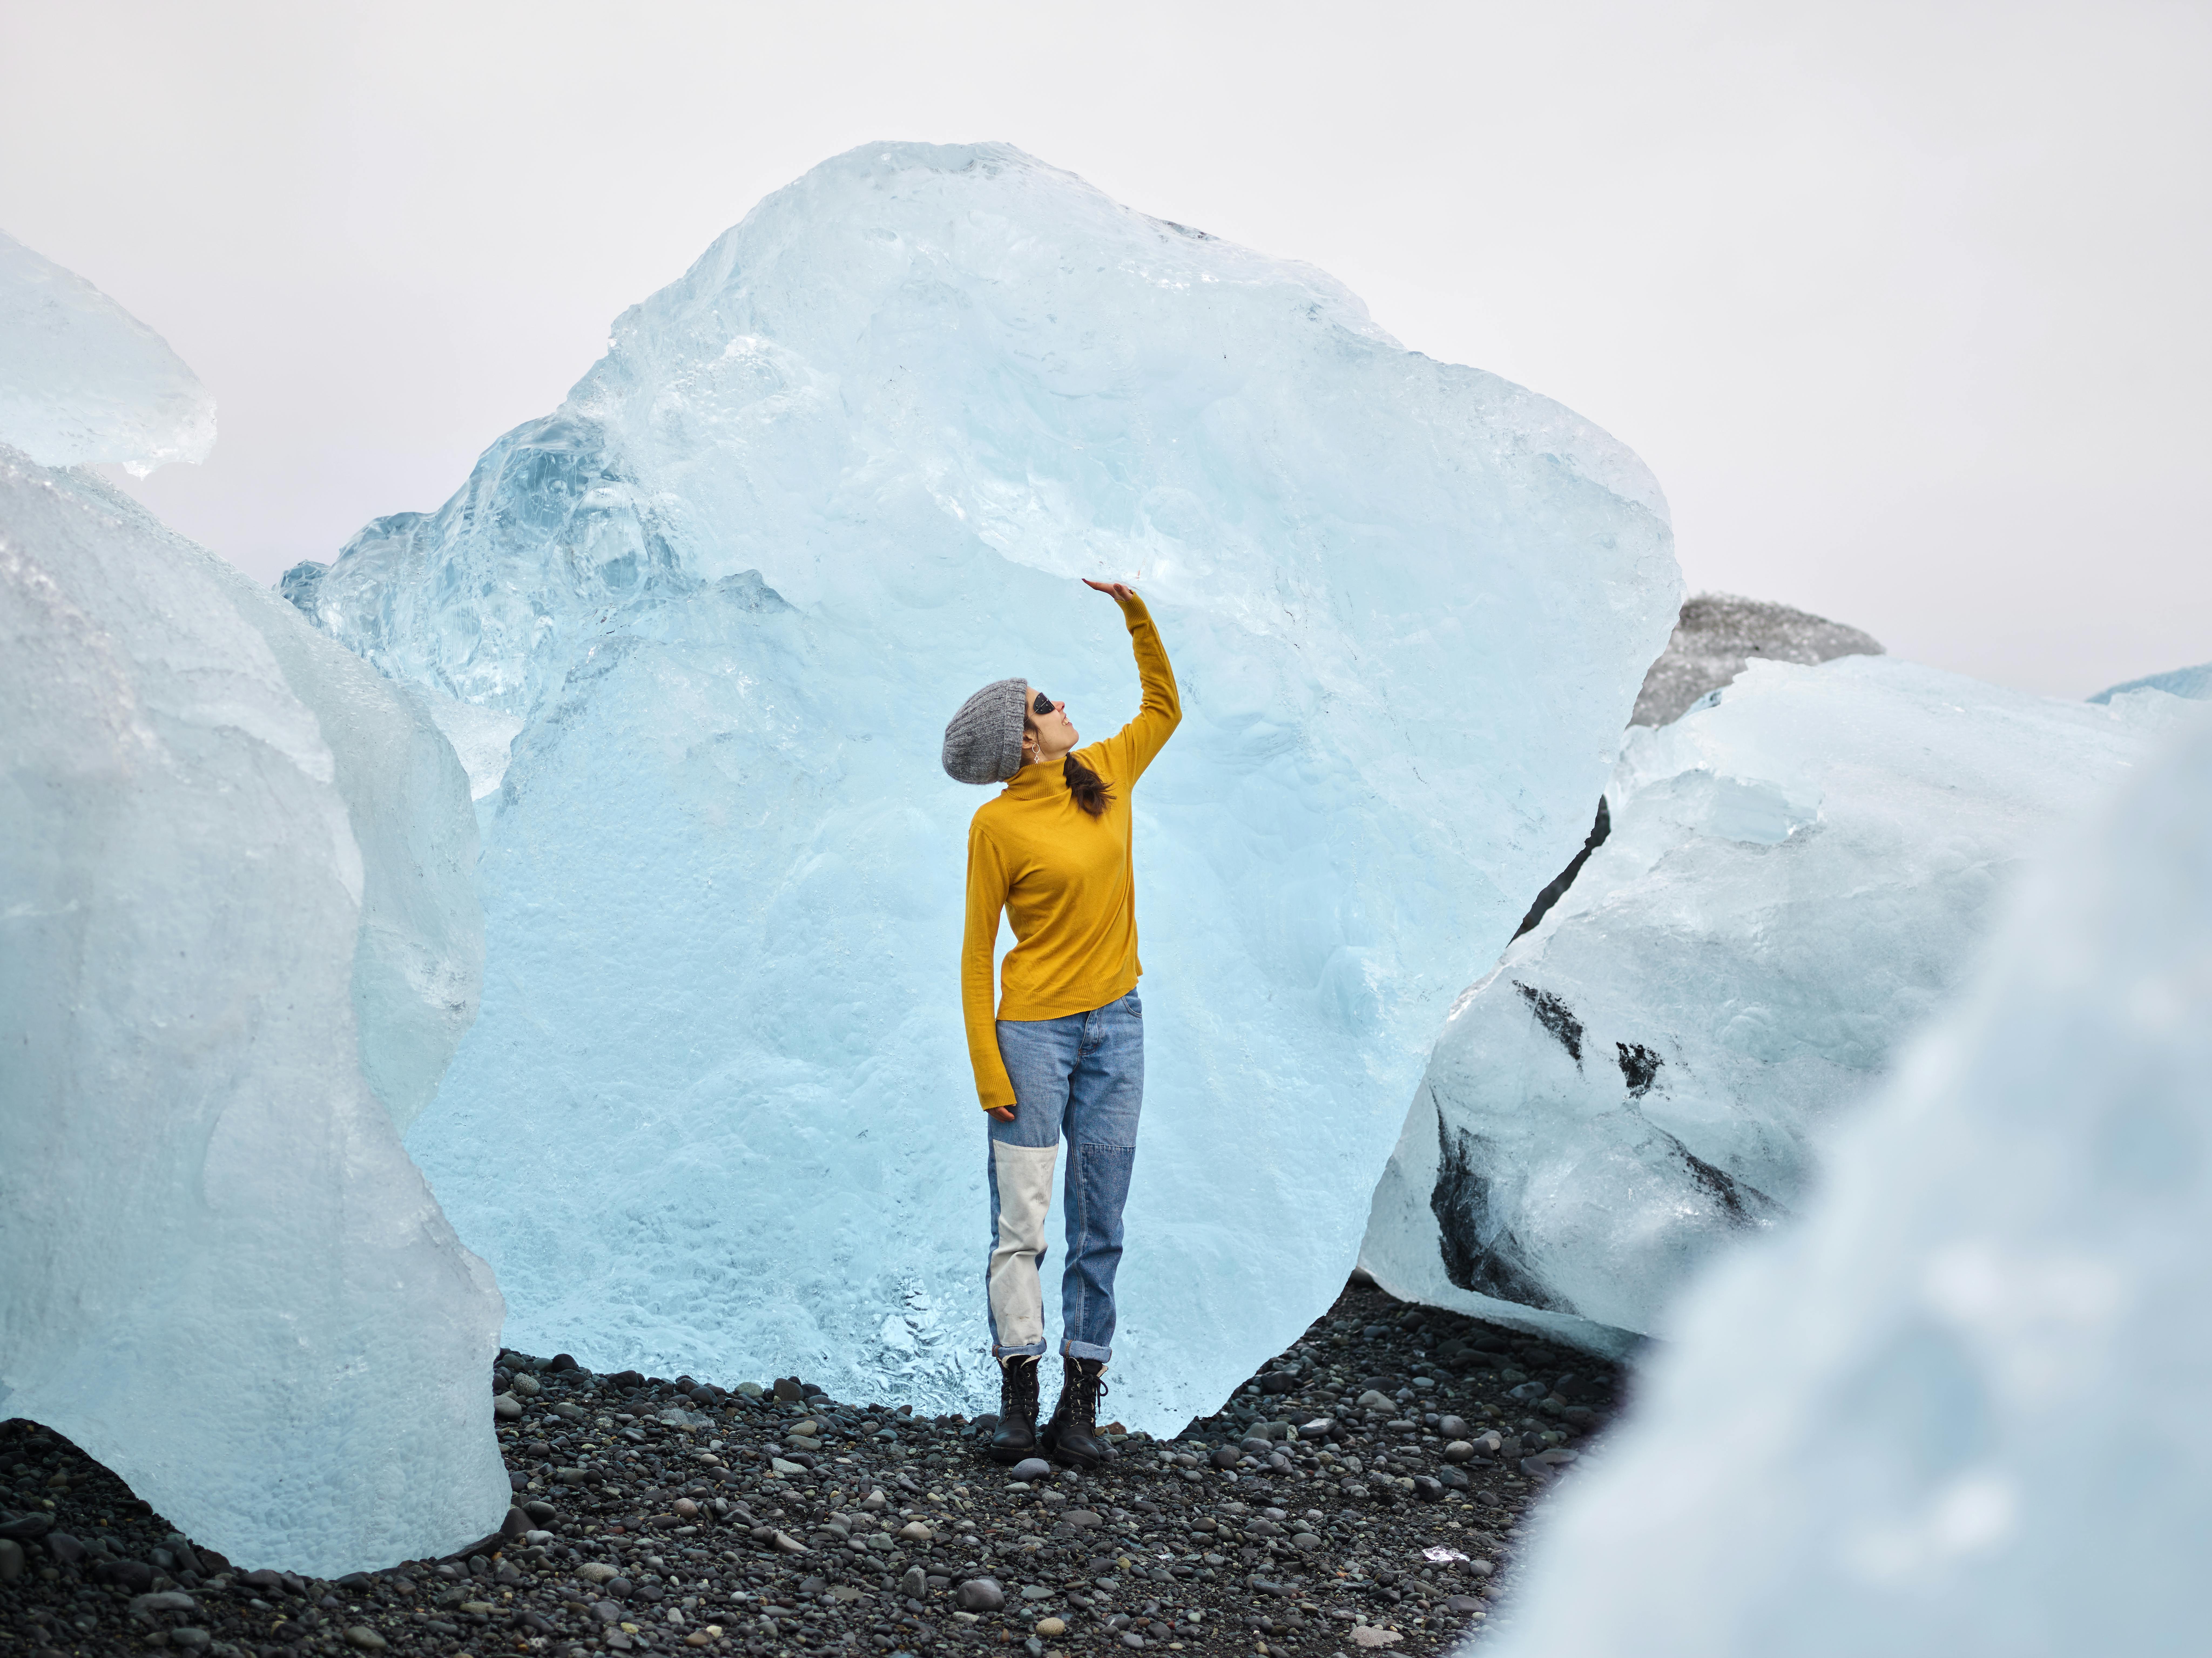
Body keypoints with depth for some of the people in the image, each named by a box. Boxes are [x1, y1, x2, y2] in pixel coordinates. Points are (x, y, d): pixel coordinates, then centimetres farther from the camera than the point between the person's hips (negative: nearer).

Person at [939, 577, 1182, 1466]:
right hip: (1034, 1030, -5)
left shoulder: (1106, 775, 6)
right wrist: (987, 1066, -12)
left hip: (1116, 1026, 5)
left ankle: (1081, 1403, 12)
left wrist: (1137, 616, 10)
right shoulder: (997, 825, -9)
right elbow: (976, 951, -6)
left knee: (1100, 1227, 6)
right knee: (1022, 1223, -4)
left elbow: (1164, 710, 22)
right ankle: (1018, 1398, 4)